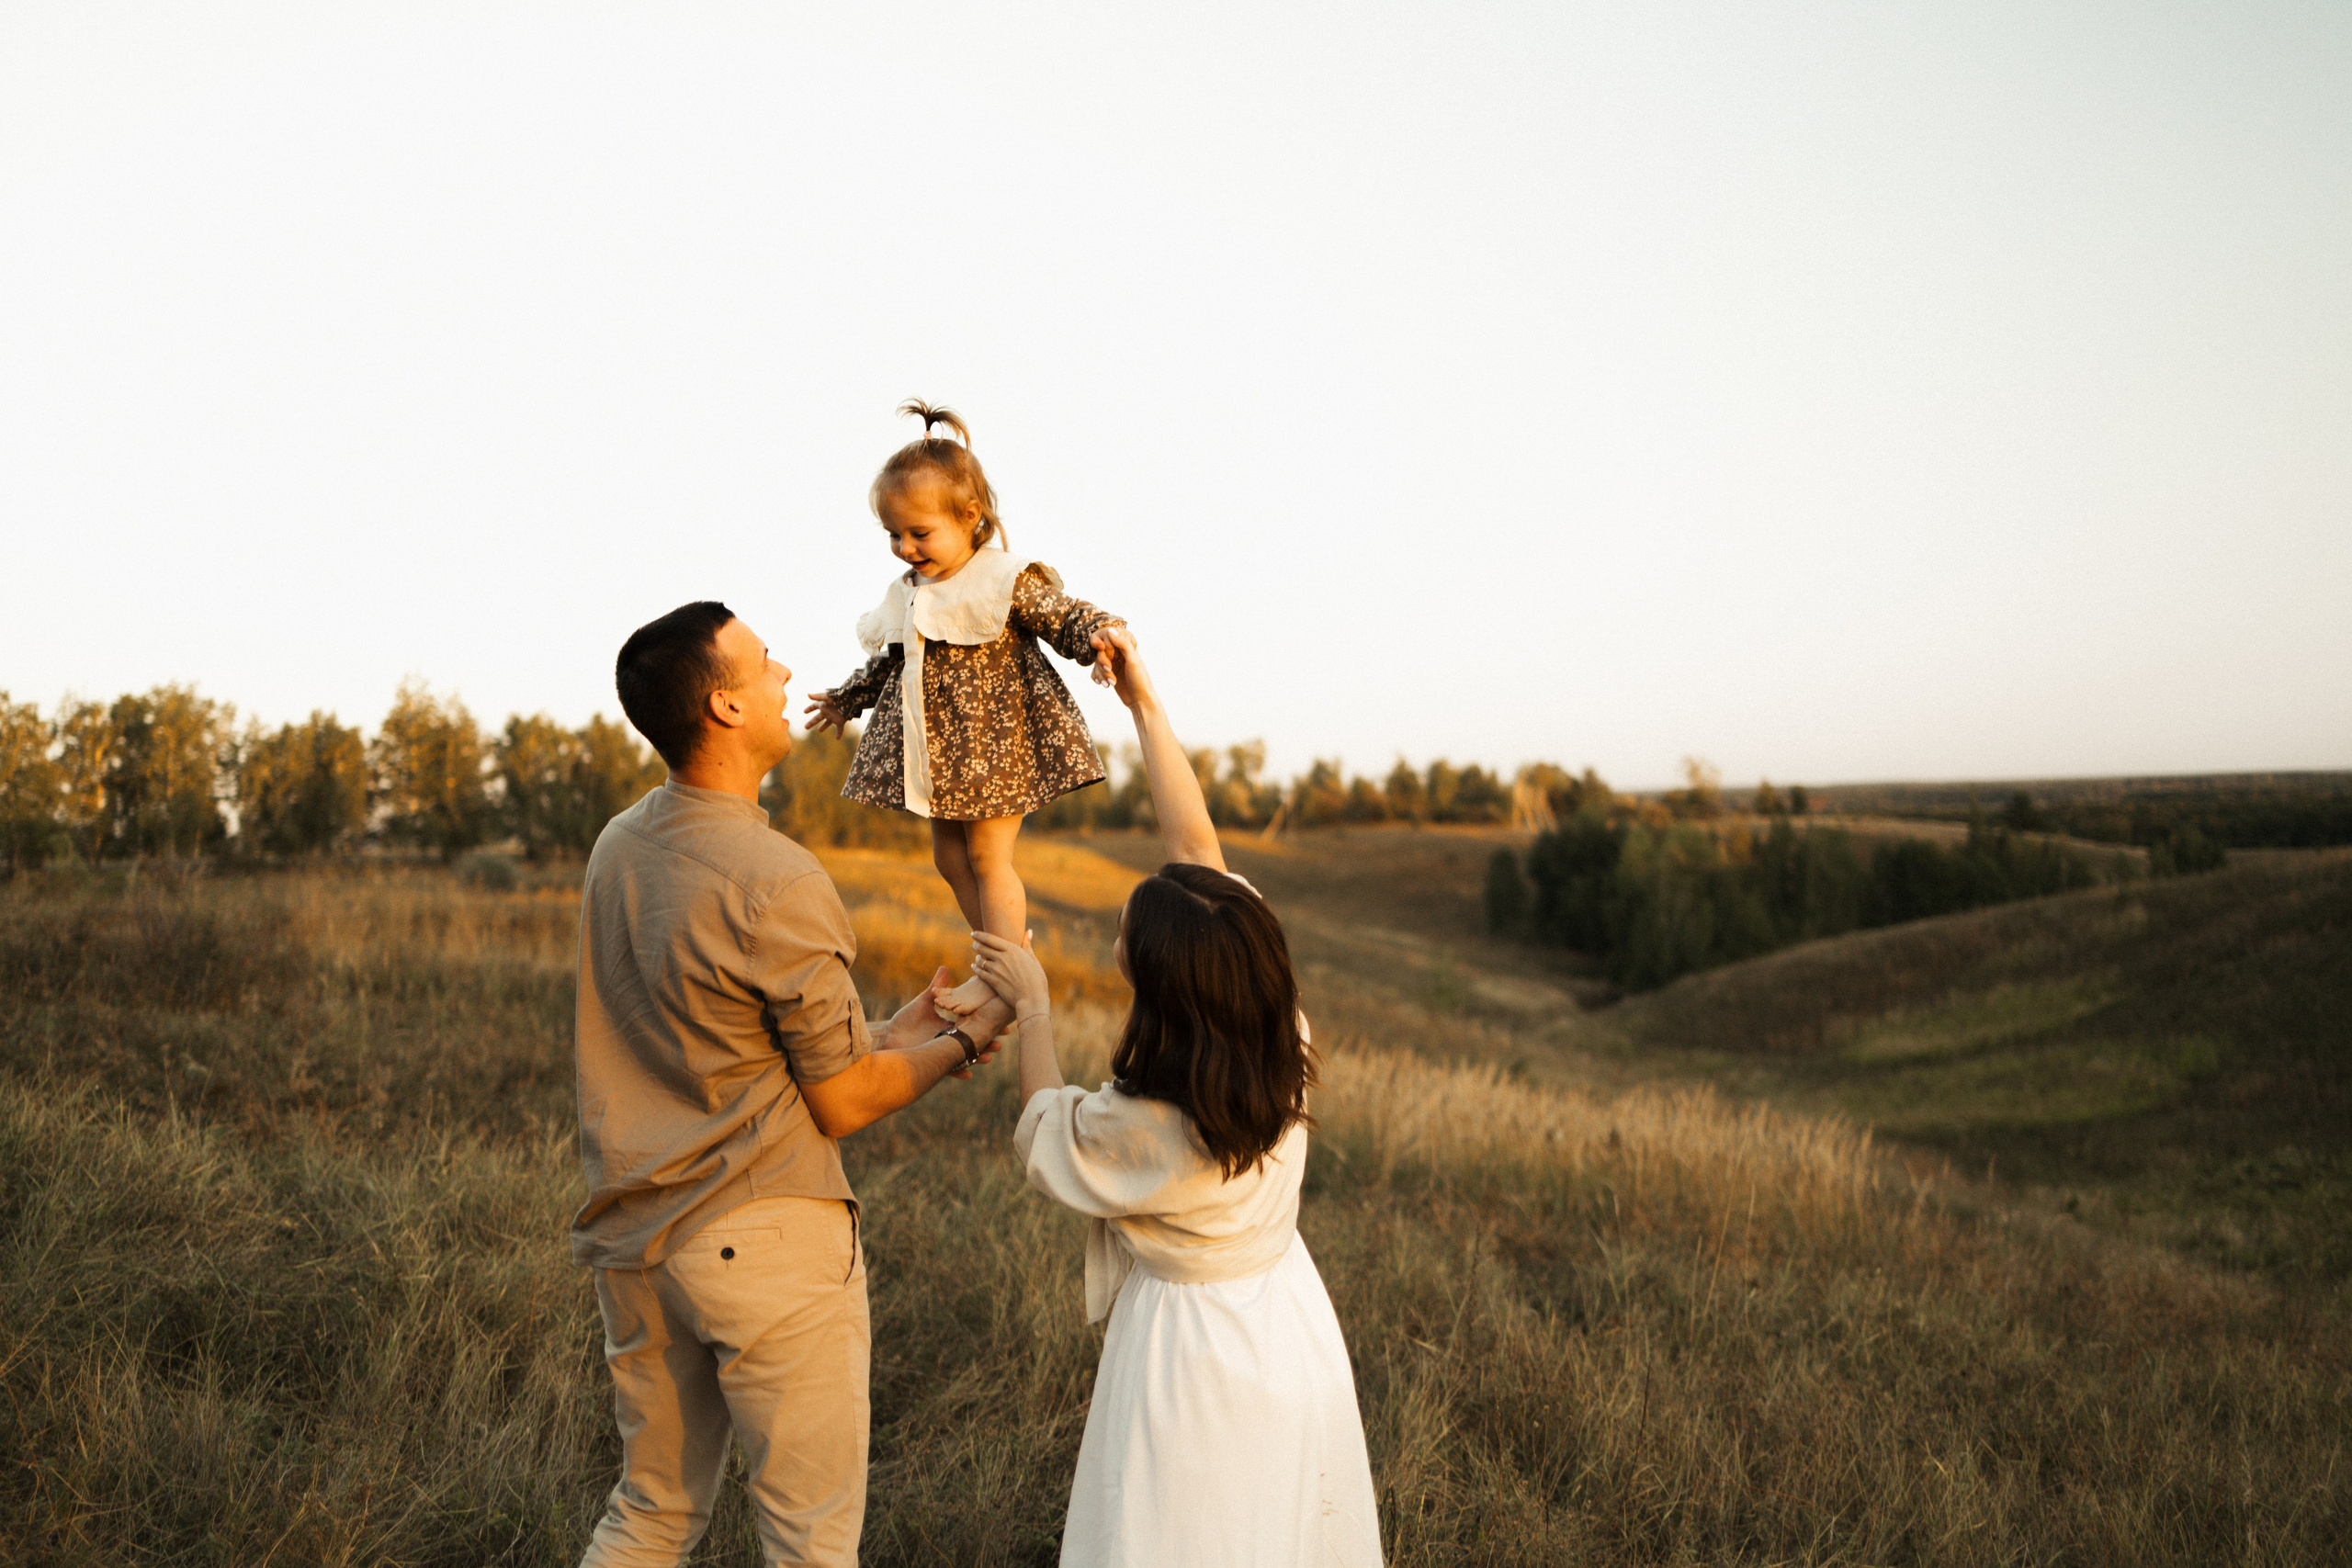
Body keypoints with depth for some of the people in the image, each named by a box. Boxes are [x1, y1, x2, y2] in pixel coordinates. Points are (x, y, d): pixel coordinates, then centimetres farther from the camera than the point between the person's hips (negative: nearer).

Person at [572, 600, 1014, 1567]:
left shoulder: (617, 846, 4)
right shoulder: (778, 886, -20)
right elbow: (842, 1105, -11)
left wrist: (893, 1032, 15)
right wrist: (961, 1044, 4)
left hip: (636, 1244, 8)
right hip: (766, 1241, -8)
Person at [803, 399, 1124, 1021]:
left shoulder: (1008, 581, -14)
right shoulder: (908, 592, 7)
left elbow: (1065, 617, -14)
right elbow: (890, 661, 22)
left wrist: (1098, 633, -36)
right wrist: (847, 698, 33)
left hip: (994, 743, -7)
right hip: (936, 748, 8)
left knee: (988, 855, -2)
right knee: (949, 854, 13)